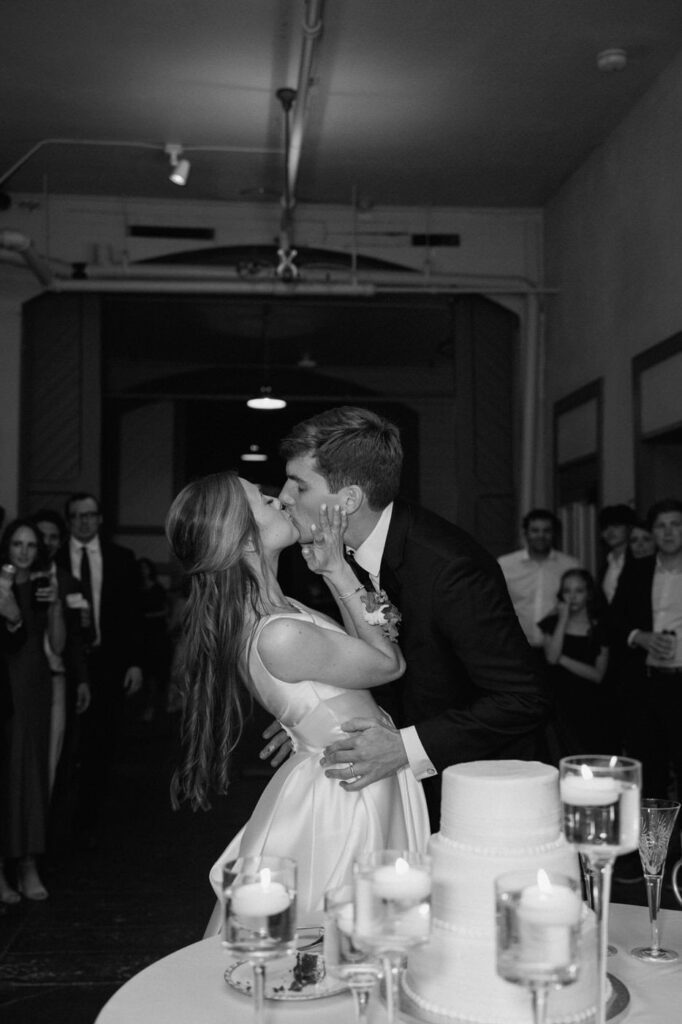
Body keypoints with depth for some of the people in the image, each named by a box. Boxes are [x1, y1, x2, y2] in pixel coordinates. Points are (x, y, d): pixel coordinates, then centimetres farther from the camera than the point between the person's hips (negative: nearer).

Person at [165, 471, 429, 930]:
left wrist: (333, 572, -1)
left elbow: (364, 647, 8)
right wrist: (338, 569, -15)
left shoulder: (261, 611, 1)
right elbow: (391, 662, -14)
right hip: (350, 801, -9)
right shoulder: (281, 637, -28)